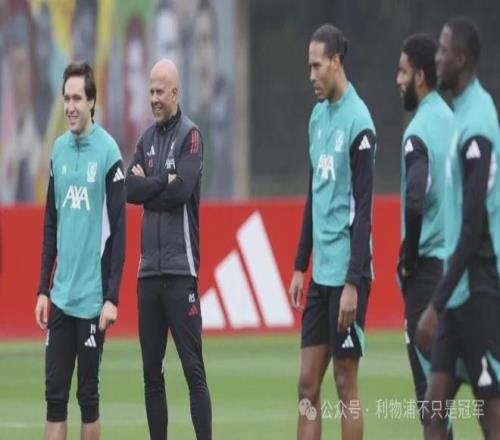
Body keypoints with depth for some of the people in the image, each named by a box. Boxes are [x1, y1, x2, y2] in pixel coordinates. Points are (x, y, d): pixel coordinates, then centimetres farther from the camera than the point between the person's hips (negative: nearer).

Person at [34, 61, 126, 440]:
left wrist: (112, 298, -13)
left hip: (92, 298, -5)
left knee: (89, 395, 2)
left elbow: (119, 230, -9)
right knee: (54, 393, 3)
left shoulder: (108, 152, -8)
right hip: (60, 295, 5)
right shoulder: (58, 150, 9)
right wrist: (42, 290, 12)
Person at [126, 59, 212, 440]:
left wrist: (148, 185, -3)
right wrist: (163, 184, -9)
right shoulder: (147, 138, 15)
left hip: (180, 268, -7)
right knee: (152, 372, 8)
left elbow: (182, 190, -16)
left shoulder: (190, 135, -3)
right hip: (149, 269, 7)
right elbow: (130, 189, 4)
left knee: (194, 369, -9)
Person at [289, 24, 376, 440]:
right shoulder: (317, 116, 12)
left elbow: (363, 208, -15)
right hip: (320, 272, 8)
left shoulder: (358, 122, -13)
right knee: (308, 384, 6)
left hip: (346, 275, -8)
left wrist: (353, 283, -18)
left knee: (346, 384, -2)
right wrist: (300, 266, 17)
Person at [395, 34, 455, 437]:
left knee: (427, 377, -5)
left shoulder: (418, 132, -14)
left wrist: (407, 260, -10)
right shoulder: (450, 120, 11)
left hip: (428, 267, -8)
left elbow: (415, 202, -24)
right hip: (454, 260, 8)